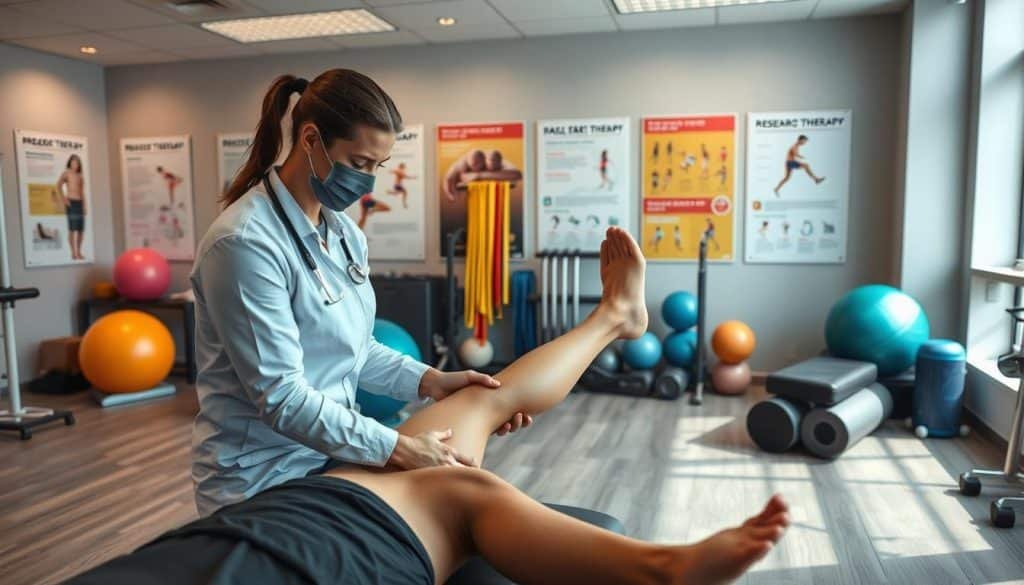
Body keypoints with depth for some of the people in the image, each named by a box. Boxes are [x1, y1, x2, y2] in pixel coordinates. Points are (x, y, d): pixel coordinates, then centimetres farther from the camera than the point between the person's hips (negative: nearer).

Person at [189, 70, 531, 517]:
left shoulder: (344, 233, 2)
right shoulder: (245, 243, -23)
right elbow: (280, 394, -25)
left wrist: (430, 380, -5)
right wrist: (398, 449, -24)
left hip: (329, 462, 7)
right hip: (261, 484, -7)